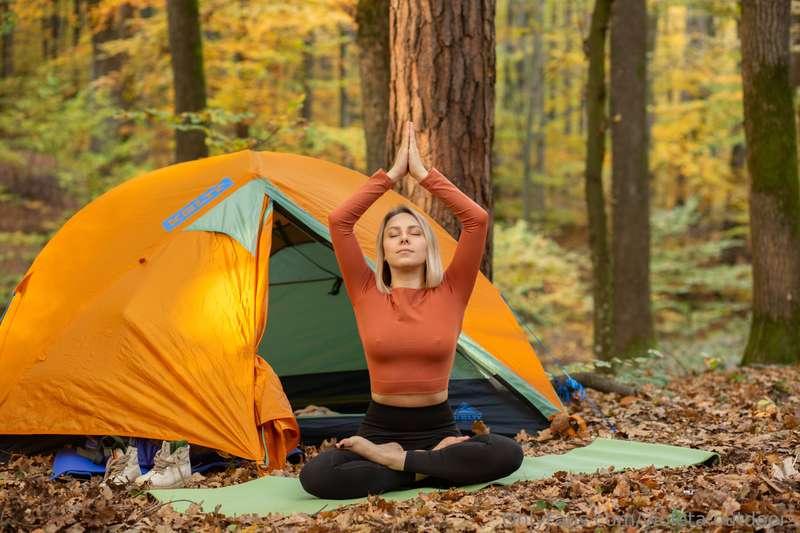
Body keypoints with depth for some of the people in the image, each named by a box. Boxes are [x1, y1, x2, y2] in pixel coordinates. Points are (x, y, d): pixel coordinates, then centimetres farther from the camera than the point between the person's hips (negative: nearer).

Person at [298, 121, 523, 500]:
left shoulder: (450, 293, 0)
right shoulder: (367, 293, 1)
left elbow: (477, 219, -11)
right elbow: (338, 221, -10)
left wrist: (423, 173, -8)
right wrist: (392, 174, -8)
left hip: (438, 431, 1)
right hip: (380, 429, -1)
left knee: (508, 453, -29)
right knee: (314, 476, -29)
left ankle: (390, 460, -18)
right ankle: (428, 468, -16)